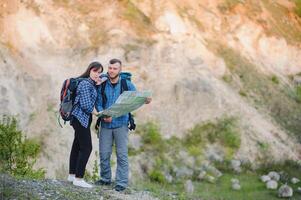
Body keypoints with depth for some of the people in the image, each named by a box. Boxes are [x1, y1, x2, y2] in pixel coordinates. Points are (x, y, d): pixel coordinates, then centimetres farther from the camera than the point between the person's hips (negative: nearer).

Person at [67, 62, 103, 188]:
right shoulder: (86, 84, -17)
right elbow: (86, 105, -21)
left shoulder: (92, 83, 14)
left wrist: (98, 85, 3)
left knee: (77, 146, 14)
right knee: (86, 148, -10)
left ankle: (72, 175, 22)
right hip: (81, 118, -10)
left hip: (80, 119, 10)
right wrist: (95, 112, -5)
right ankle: (78, 179, -10)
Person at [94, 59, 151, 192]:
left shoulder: (127, 84, -2)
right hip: (106, 124, 2)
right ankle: (105, 178, 26)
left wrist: (145, 101, -22)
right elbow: (98, 103, 2)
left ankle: (122, 182, 6)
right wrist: (103, 115, -17)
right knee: (104, 154, 7)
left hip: (120, 124, -2)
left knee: (122, 154, -1)